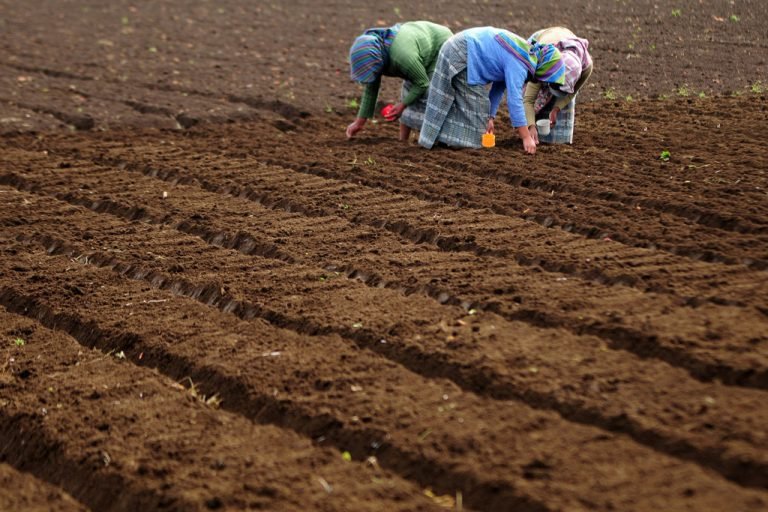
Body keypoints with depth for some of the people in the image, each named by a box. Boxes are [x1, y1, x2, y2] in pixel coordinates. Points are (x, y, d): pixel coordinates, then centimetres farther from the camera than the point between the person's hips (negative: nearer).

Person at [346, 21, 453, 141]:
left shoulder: (402, 56, -39)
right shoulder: (371, 55, -15)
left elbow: (422, 83, -25)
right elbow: (371, 89, -6)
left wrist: (403, 104, -17)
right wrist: (359, 122, -5)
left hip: (441, 47, -8)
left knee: (426, 96, -14)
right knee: (409, 89, 4)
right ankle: (403, 140, 10)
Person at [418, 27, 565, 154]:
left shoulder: (524, 54, 8)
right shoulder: (518, 65, -23)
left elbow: (499, 87, 12)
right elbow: (514, 100, -28)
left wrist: (490, 117, 10)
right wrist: (526, 138, -27)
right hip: (461, 57, -10)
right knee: (474, 105, -7)